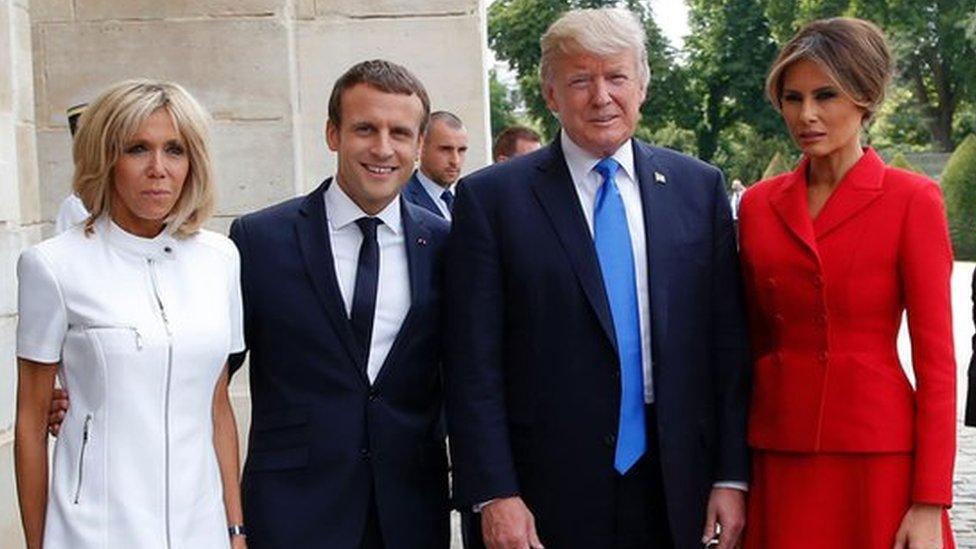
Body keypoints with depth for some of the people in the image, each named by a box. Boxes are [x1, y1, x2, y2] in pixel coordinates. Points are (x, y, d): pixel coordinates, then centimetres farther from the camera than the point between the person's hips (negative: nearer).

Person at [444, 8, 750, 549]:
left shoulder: (699, 187, 6)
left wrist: (732, 476, 2)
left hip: (677, 490, 2)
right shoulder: (491, 198, -2)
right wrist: (493, 494, -10)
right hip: (547, 499, -2)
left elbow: (727, 342, 5)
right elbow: (472, 363, -5)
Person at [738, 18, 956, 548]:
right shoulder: (758, 203, 7)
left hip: (877, 450, -3)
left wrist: (929, 504, -11)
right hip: (779, 457, 4)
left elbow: (934, 359, -7)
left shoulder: (912, 200, -5)